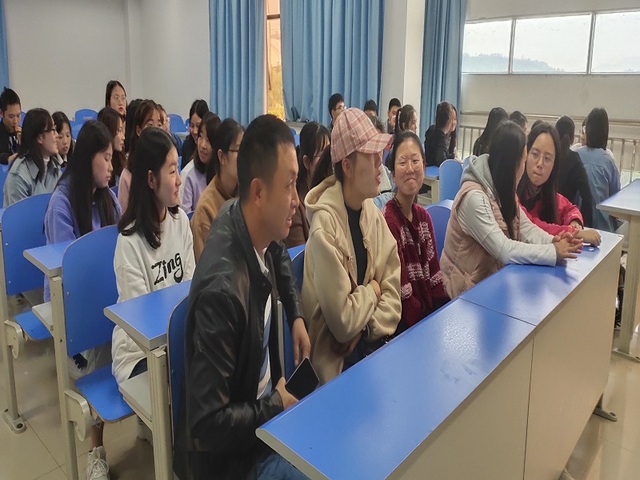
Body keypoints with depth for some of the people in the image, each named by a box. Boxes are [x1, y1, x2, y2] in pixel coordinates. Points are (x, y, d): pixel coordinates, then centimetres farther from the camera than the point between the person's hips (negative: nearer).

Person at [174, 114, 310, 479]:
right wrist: (278, 405, -17)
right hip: (231, 450, -7)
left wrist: (297, 316, 5)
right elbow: (208, 427, -29)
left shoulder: (262, 233, -10)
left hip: (266, 400, 7)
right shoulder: (222, 289, -35)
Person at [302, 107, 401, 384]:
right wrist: (373, 291, -5)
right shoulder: (325, 225, -21)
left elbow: (393, 299, 2)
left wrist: (365, 328, -13)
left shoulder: (374, 214, -1)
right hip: (337, 357, -5)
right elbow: (342, 322, -20)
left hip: (372, 342, 5)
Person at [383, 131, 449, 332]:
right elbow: (403, 299, -17)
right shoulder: (388, 220, -16)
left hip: (433, 312, 7)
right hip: (408, 328, -7)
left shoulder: (423, 217, 8)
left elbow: (434, 277, 8)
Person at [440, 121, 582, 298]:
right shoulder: (474, 197, -25)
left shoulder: (502, 190, 4)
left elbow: (526, 228, 2)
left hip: (491, 279, 8)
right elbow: (504, 250, -29)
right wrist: (554, 252, -25)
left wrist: (552, 241, -15)